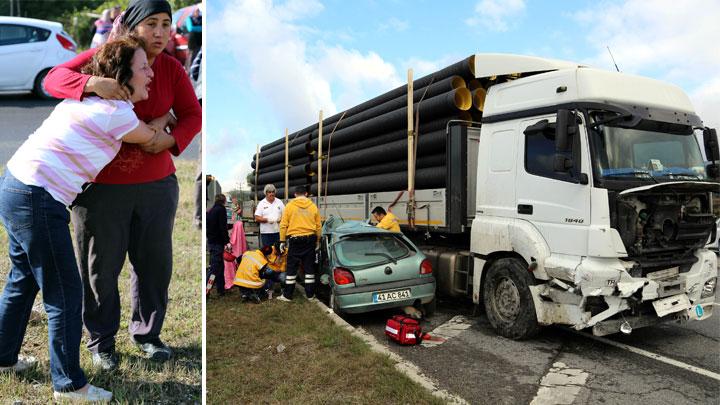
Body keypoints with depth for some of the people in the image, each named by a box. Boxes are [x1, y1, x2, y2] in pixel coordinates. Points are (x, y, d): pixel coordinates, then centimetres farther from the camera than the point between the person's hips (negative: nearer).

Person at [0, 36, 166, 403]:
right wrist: (169, 115, 21)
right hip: (37, 200, -10)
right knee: (65, 294, 1)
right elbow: (149, 136, 2)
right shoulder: (116, 112, -16)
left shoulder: (90, 97, 11)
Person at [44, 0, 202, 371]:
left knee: (154, 261, 11)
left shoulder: (171, 68, 0)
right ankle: (101, 340, 30)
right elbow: (54, 79, -13)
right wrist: (93, 83, -32)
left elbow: (192, 115, -2)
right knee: (101, 266, 9)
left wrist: (170, 139, -21)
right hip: (101, 185, -2)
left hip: (156, 183, 3)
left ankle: (146, 333, 32)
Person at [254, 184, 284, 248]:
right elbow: (257, 218, -3)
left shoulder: (279, 202, 9)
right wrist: (267, 220, -17)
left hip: (278, 231, 2)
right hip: (266, 232, -2)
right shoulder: (261, 203, 2)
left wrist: (280, 219, -11)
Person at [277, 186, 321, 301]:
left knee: (292, 267, 5)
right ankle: (310, 294, 15)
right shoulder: (313, 206, 3)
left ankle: (287, 295, 8)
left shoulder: (289, 206, -3)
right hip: (310, 239, 2)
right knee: (309, 267, 9)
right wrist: (317, 241, 17)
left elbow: (283, 225, -4)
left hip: (295, 239, -2)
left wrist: (282, 241, 3)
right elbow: (318, 226, 6)